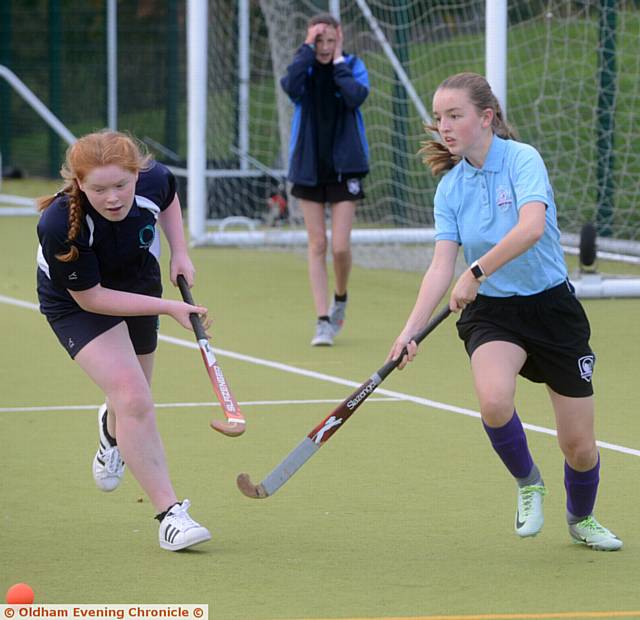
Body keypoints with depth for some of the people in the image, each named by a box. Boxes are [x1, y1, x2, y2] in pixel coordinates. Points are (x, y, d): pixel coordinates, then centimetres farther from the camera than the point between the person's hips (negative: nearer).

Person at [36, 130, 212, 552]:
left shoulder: (153, 181, -27)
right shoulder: (60, 227, -39)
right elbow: (91, 298, -28)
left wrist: (180, 252, -9)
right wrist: (169, 307, -28)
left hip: (139, 286, 5)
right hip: (78, 302, -5)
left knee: (132, 402, 24)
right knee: (133, 399, -23)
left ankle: (111, 429, 63)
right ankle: (170, 513, -15)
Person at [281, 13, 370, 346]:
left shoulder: (353, 66, -1)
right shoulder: (303, 67, 2)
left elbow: (356, 97, -21)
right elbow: (292, 87, -21)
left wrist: (338, 62, -14)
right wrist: (308, 49, -17)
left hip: (344, 166, -1)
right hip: (309, 166, 1)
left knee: (340, 247, -6)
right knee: (317, 245, 0)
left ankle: (340, 299, 24)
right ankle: (323, 321, 3)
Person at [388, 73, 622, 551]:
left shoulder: (522, 159, -15)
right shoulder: (450, 187, 0)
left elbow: (531, 228, -32)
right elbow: (442, 268, -6)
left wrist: (476, 274, -37)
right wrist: (411, 330, -19)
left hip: (552, 306, -2)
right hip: (491, 313, 3)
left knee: (579, 445, 2)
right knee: (495, 400, -29)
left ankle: (582, 519, 36)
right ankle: (528, 483, 2)